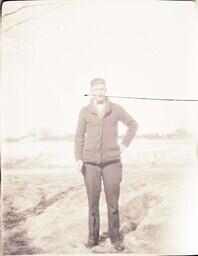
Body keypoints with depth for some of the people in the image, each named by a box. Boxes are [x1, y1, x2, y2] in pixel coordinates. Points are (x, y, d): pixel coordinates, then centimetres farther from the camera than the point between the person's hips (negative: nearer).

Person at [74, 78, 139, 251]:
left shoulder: (116, 109, -1)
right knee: (93, 202, 7)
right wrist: (78, 159, -8)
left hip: (111, 162, 0)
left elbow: (133, 125, 12)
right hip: (91, 163, 1)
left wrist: (125, 145, 2)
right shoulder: (85, 111, 0)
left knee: (113, 202, 4)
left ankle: (115, 237, 22)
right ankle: (93, 237, 24)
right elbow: (79, 137, 4)